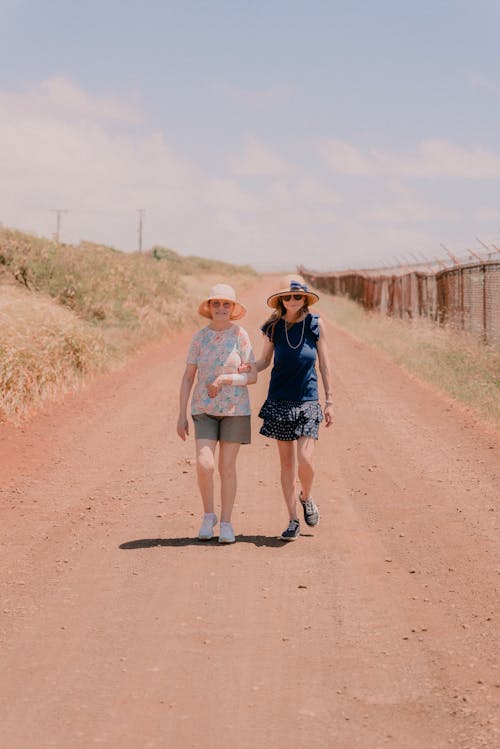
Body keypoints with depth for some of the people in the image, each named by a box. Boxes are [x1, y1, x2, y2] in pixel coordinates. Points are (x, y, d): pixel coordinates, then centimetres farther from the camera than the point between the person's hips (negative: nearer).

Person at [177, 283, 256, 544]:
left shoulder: (240, 336, -4)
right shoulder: (199, 337, 0)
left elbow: (252, 376, -6)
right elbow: (188, 378, 2)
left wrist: (223, 380, -19)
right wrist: (182, 415, -1)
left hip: (235, 410, -1)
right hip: (204, 410, 1)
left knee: (227, 468, 2)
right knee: (204, 465, -13)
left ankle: (226, 524, 13)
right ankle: (208, 515, 10)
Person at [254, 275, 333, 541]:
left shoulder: (315, 324, -2)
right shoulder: (274, 327, 1)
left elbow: (324, 364, 4)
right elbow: (264, 361, 12)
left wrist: (329, 401, 4)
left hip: (307, 402, -1)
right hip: (280, 402, 2)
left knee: (305, 460, -12)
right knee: (286, 463, 5)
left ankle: (306, 498, 21)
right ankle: (293, 520, 15)